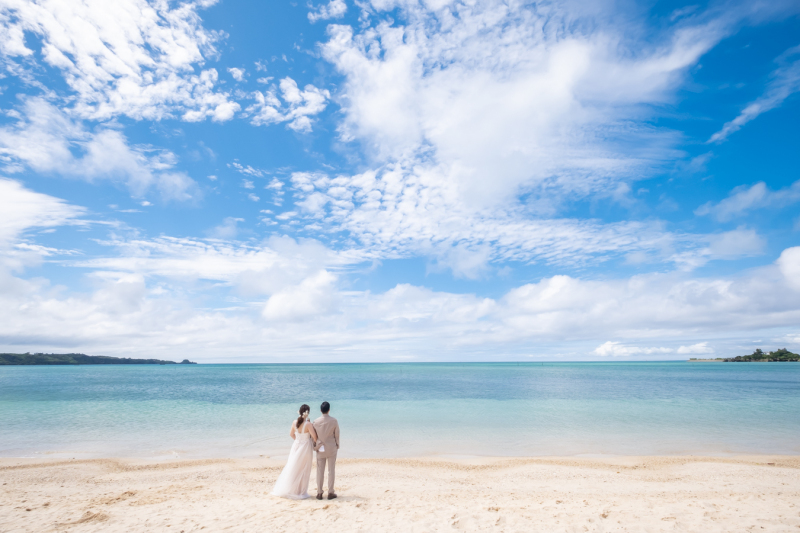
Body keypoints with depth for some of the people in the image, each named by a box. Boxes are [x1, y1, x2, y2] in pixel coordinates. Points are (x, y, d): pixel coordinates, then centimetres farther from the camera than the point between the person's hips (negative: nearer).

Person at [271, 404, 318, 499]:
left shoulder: (294, 422, -6)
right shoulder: (308, 424, -22)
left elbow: (291, 434, 9)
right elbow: (314, 437, -20)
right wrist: (315, 443, 2)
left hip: (296, 446, 5)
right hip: (305, 448, -5)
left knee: (292, 467, 18)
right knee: (303, 470, 8)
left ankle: (285, 489, 28)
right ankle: (300, 492, 17)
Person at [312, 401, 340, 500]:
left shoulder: (316, 421, -7)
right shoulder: (334, 421, -10)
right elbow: (337, 435, -3)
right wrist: (337, 445, 12)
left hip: (320, 448, 1)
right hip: (331, 448, -1)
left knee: (320, 471, 8)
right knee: (331, 470, 7)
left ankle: (319, 493, 14)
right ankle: (330, 493, 12)